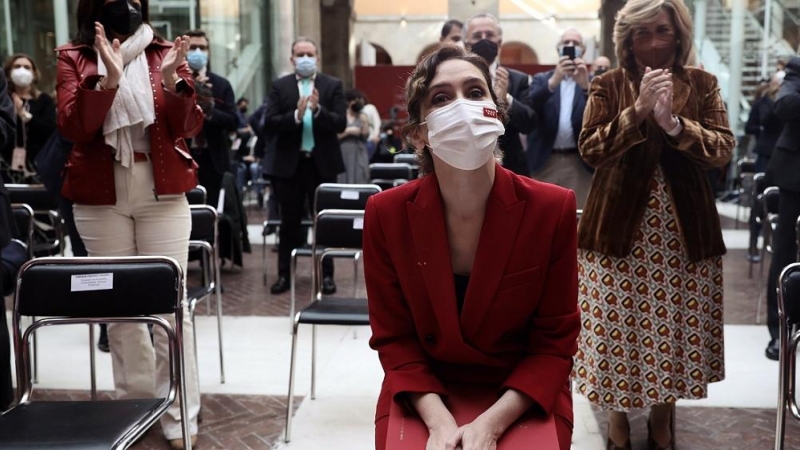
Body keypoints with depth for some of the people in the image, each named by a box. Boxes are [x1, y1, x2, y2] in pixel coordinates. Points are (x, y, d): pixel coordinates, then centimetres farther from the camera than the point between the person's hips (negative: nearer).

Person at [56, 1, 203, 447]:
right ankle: (136, 406, 20)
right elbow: (72, 126, -9)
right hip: (100, 198, 1)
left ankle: (179, 414, 6)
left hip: (162, 194, -1)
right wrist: (109, 78, -22)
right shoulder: (74, 57, 4)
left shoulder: (165, 53, 4)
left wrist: (171, 78, -20)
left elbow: (188, 127, -3)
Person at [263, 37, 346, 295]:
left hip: (322, 163, -1)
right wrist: (296, 115, -22)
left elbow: (341, 124, -7)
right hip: (290, 163, 1)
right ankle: (284, 274, 16)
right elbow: (269, 123, -6)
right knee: (289, 222, 8)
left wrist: (318, 110, -24)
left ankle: (326, 275, 14)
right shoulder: (280, 86, 4)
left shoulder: (333, 85, 2)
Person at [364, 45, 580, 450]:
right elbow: (393, 338, -4)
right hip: (424, 399, 1)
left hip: (524, 400, 0)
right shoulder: (385, 214, -12)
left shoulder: (553, 209, -14)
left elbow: (555, 341, -8)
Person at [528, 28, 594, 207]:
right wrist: (553, 81, -22)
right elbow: (529, 109, -8)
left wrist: (586, 85, -22)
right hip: (544, 161, 1)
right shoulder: (541, 79, 11)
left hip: (579, 162, 0)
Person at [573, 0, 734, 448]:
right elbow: (590, 149, -9)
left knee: (674, 327, 8)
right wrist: (638, 111, -20)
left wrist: (674, 123, -21)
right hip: (619, 226, -1)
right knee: (619, 327, 3)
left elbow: (723, 149, -6)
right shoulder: (608, 85, 1)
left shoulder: (703, 84, 4)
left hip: (684, 230, 1)